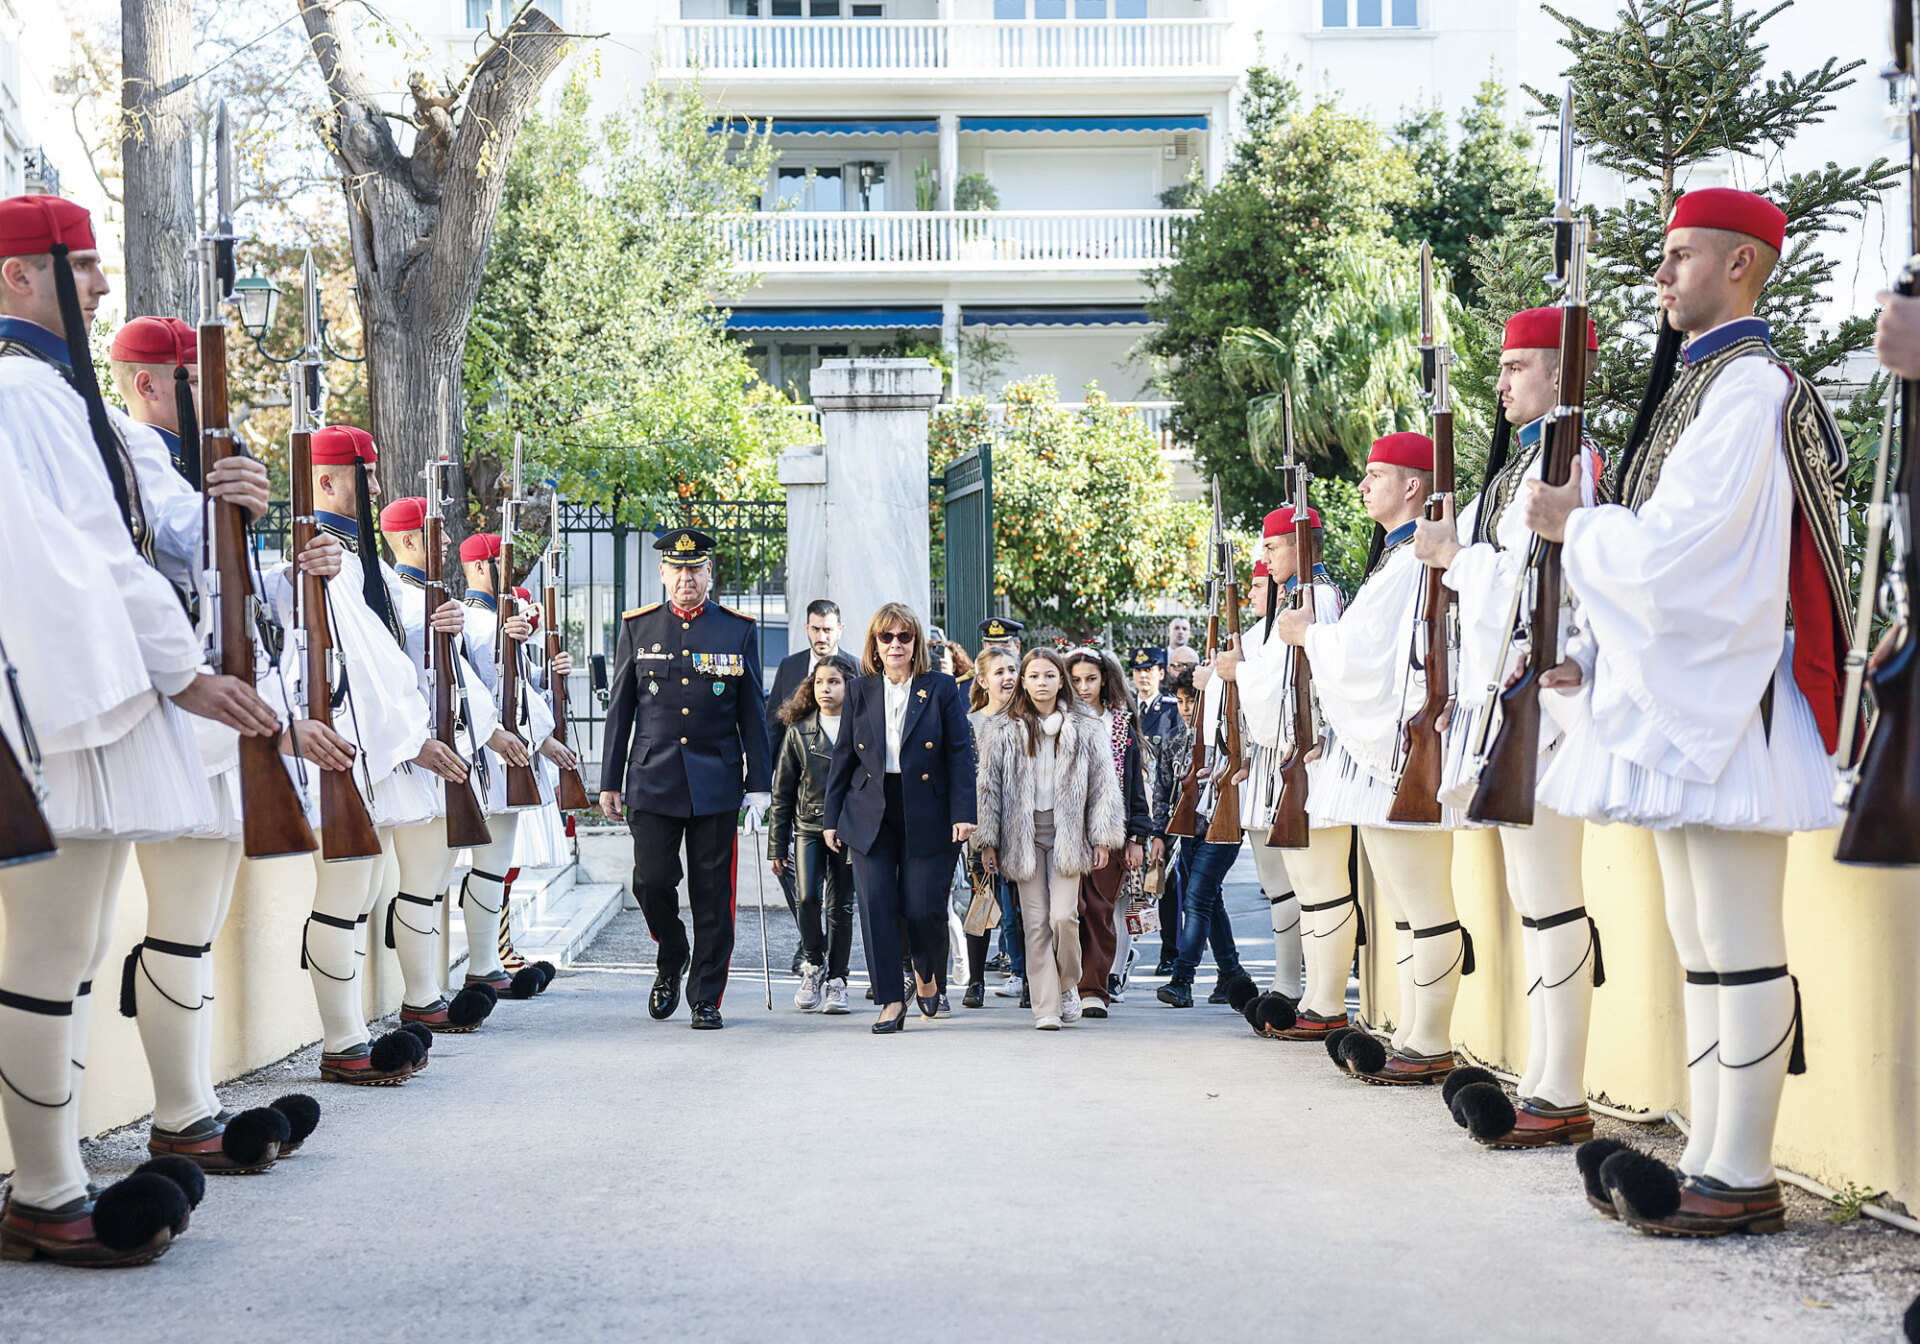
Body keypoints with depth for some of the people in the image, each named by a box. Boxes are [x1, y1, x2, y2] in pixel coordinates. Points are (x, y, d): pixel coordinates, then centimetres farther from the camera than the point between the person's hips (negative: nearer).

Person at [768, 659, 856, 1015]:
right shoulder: (798, 731, 7)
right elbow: (783, 792, 9)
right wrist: (777, 845, 6)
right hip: (808, 828, 1)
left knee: (840, 906, 3)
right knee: (808, 898, -14)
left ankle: (836, 980, 13)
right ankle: (813, 965, 7)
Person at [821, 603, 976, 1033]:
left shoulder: (941, 688, 1)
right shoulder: (860, 692, 9)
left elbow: (960, 753, -1)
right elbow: (843, 756, 12)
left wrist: (962, 814, -9)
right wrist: (832, 816, 9)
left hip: (926, 816, -2)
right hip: (870, 816, 3)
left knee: (921, 907, -5)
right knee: (876, 904, -5)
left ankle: (926, 973, 27)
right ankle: (891, 1001, 1)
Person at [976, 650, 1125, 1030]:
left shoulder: (1087, 730, 5)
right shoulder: (1003, 732, 6)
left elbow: (1104, 785, 5)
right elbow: (989, 787, 7)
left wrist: (1102, 838, 0)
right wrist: (988, 841, 3)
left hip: (1067, 833, -1)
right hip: (1023, 834, 1)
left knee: (1063, 915, -13)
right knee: (1036, 922, -2)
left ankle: (1068, 984, 13)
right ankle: (1046, 1008, 0)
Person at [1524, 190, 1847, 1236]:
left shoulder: (1749, 386, -11)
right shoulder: (1693, 384, 20)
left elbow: (1671, 548, -19)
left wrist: (1575, 526, -2)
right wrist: (1592, 654, 11)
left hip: (1728, 699, -10)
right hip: (1680, 698, 11)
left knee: (1739, 951, -6)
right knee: (1700, 948, 11)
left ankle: (1742, 1183, -2)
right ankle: (1708, 1160, 17)